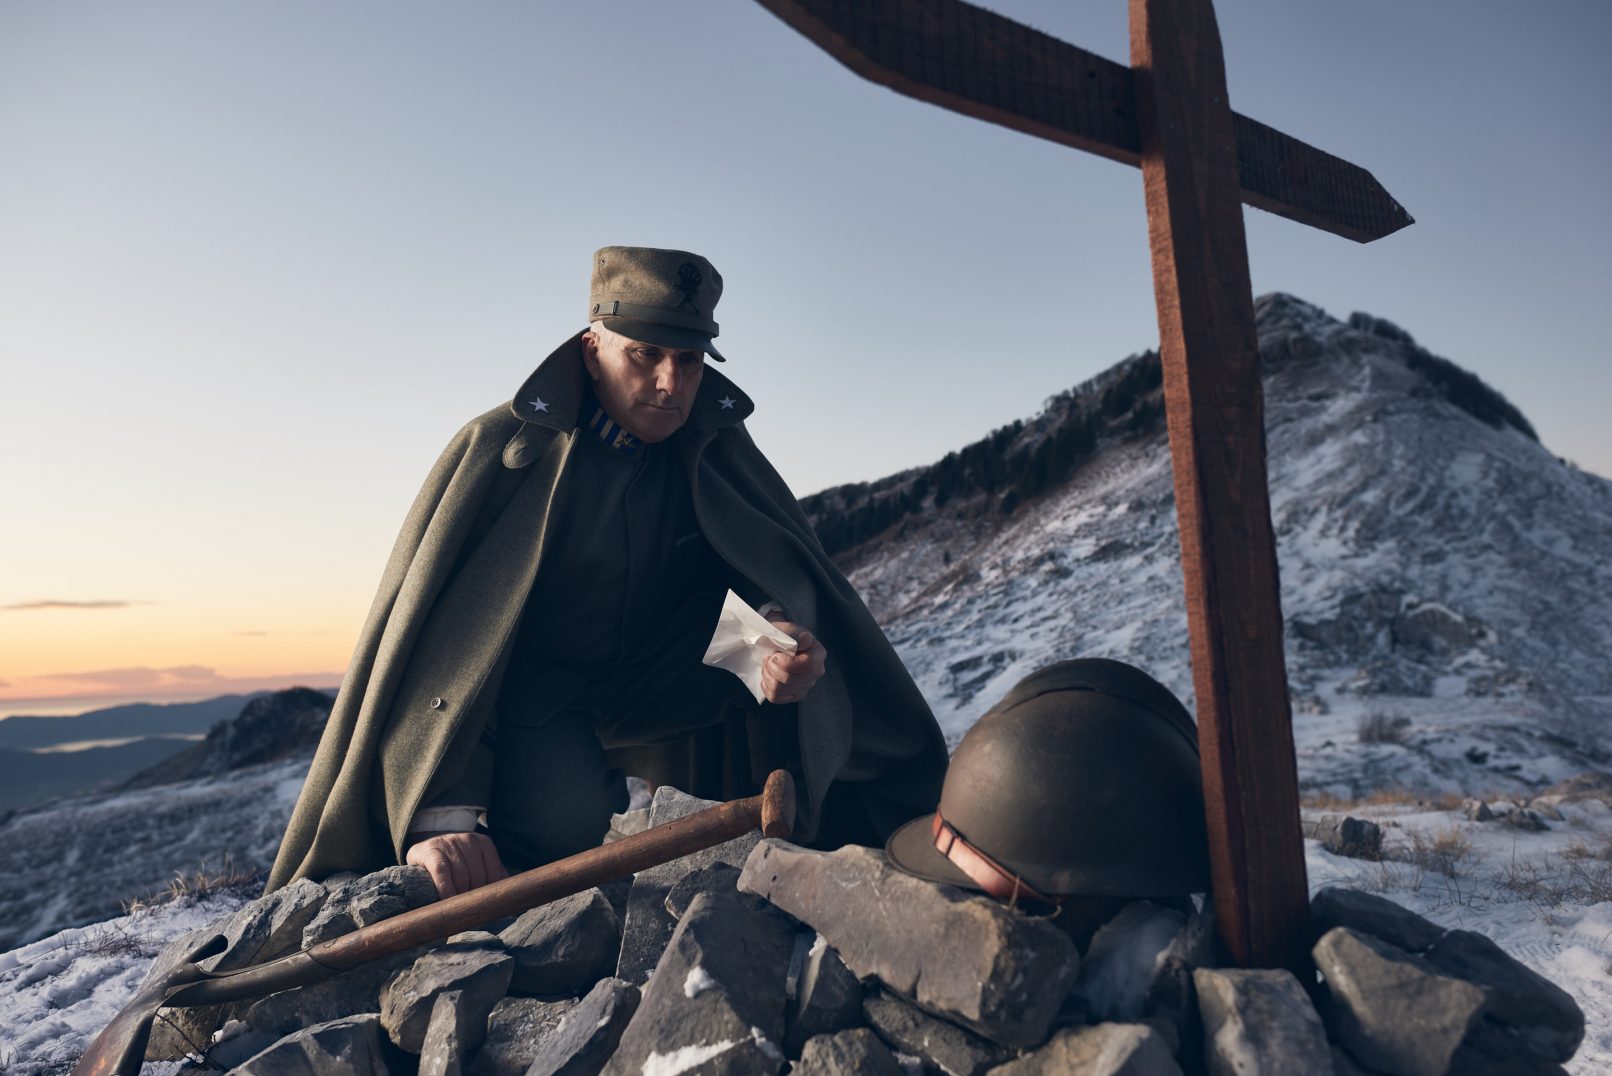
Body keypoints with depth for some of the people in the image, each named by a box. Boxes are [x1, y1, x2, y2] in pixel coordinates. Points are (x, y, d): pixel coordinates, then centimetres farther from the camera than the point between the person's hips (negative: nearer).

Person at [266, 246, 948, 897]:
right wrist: (438, 816, -35)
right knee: (565, 818, -33)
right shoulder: (500, 449, -19)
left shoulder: (717, 449, -7)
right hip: (528, 690, -3)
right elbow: (426, 634, -25)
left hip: (659, 692, 4)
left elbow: (782, 566, -13)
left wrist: (784, 628, -40)